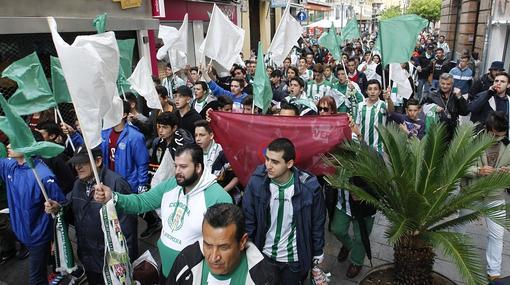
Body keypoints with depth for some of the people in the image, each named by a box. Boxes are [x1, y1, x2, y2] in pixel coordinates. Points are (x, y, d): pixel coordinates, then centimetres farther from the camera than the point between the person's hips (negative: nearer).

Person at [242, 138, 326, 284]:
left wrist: (318, 253, 4)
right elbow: (248, 221, -6)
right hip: (262, 255, 2)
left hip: (294, 259, -1)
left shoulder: (309, 187, -21)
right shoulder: (256, 181, -18)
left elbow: (317, 223, -5)